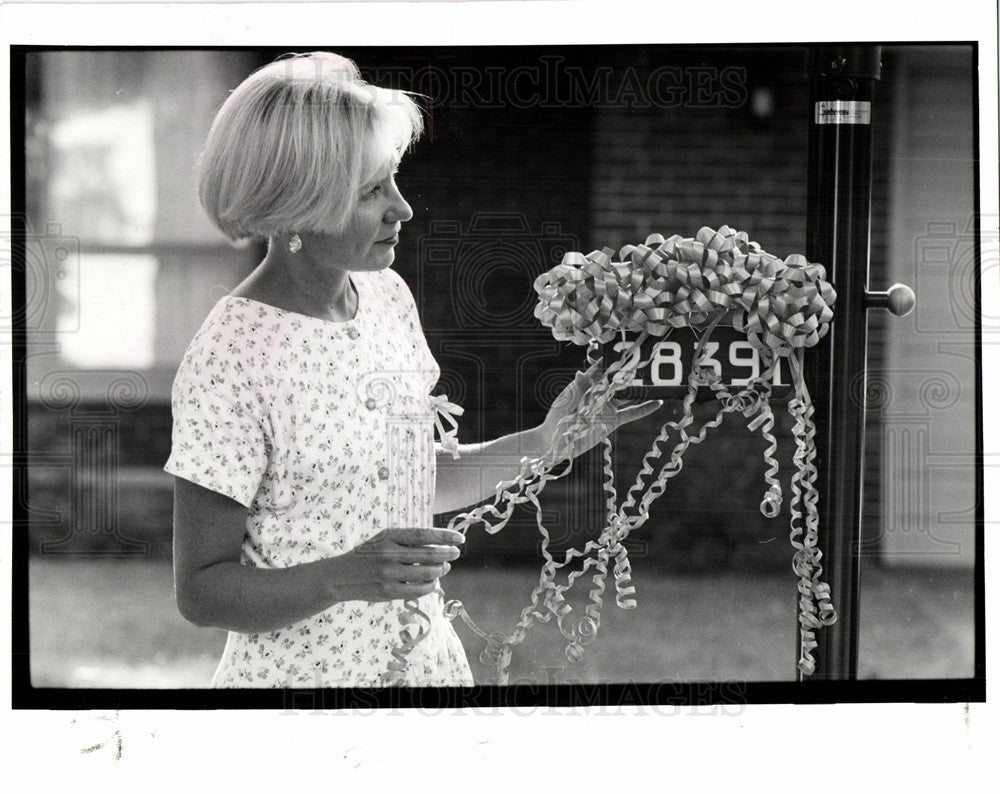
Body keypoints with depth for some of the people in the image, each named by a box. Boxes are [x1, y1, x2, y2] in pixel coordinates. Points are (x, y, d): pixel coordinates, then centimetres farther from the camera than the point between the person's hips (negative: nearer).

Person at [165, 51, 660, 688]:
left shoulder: (388, 296, 3)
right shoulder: (227, 361, -19)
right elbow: (201, 592, -17)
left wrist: (545, 444, 5)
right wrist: (345, 577, -30)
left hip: (427, 659, 7)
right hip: (302, 672, -6)